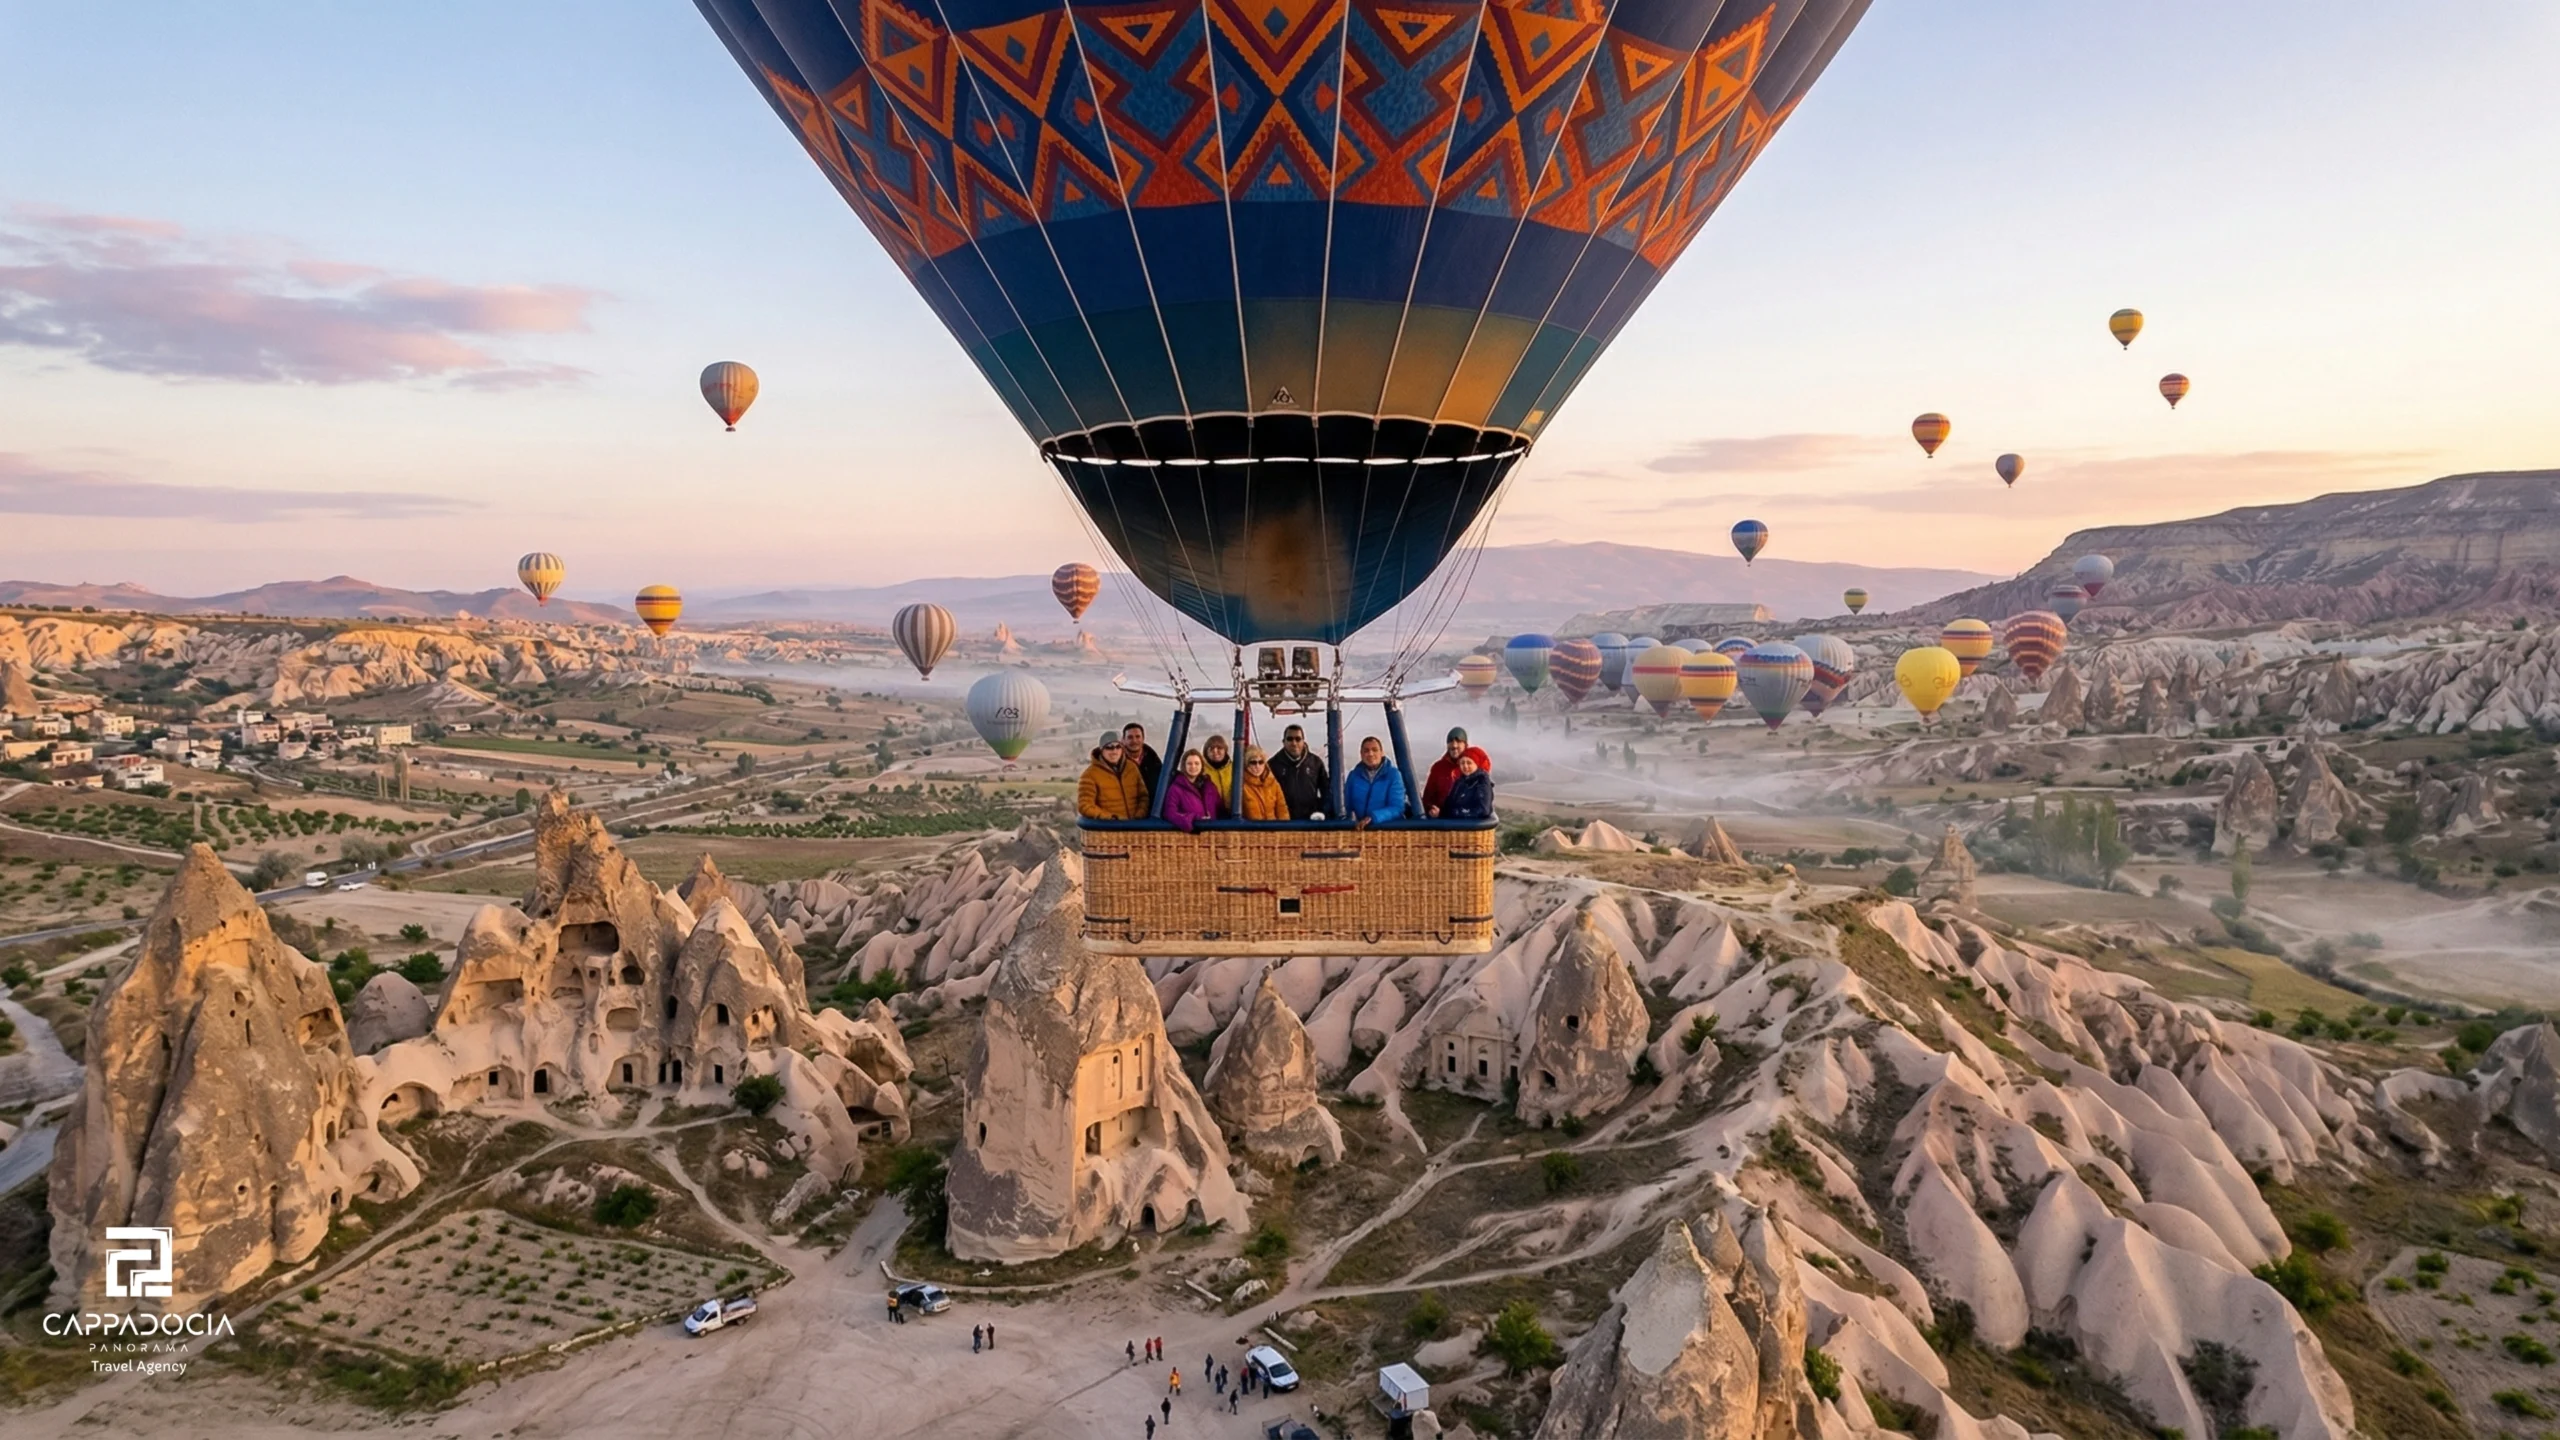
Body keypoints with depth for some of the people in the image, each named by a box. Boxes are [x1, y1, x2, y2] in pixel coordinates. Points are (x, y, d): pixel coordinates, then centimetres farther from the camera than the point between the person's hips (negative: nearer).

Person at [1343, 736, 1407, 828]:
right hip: (1360, 828, 2)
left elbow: (1397, 808, -8)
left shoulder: (1394, 775, 0)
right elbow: (1347, 805, 13)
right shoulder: (1353, 775, 11)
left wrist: (1373, 818, -22)